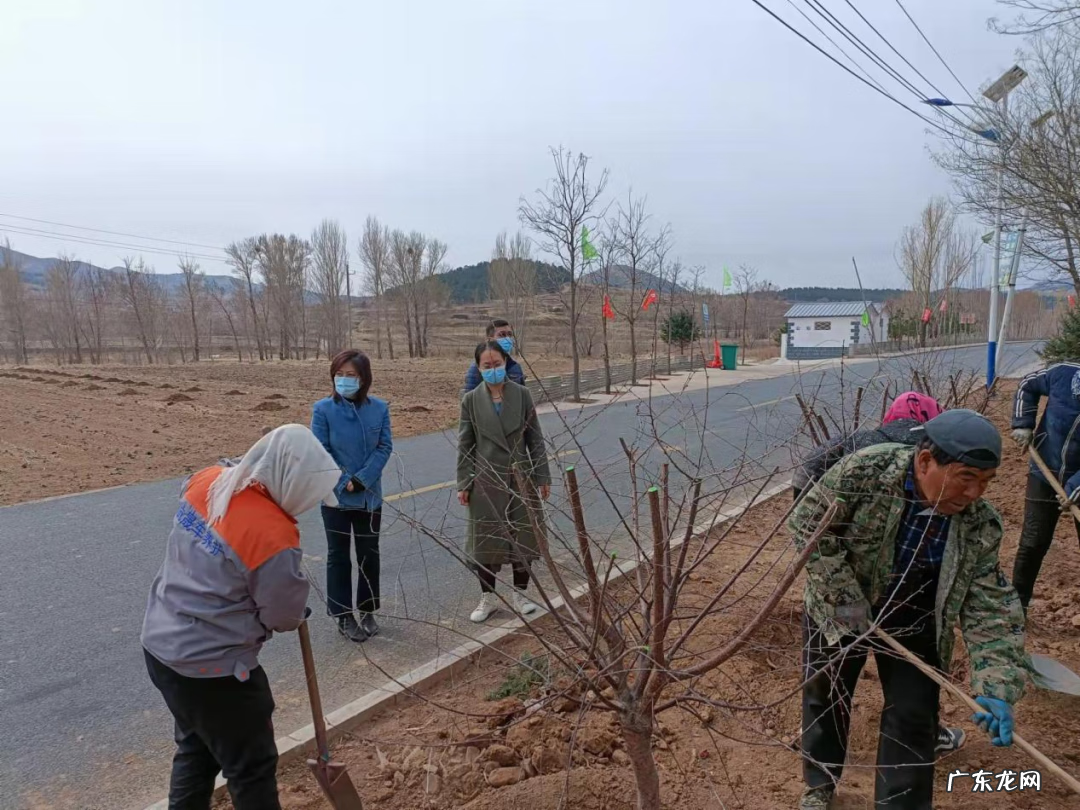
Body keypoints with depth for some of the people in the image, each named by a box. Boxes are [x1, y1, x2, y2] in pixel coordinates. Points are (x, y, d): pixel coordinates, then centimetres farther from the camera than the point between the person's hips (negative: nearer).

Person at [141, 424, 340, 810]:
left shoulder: (208, 480, -9)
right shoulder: (274, 537, -28)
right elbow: (284, 616, -11)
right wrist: (297, 614, 10)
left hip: (160, 645, 8)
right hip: (212, 667, -8)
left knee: (196, 748, 28)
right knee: (252, 765, 13)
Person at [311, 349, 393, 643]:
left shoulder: (379, 408, -5)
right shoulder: (323, 409, -10)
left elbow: (385, 447, -6)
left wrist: (362, 480, -17)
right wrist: (344, 484, -16)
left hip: (370, 495, 2)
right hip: (336, 496, -2)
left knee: (369, 554, 13)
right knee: (339, 556, 9)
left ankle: (368, 611, 29)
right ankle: (344, 616, 21)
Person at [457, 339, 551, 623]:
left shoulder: (522, 395, -2)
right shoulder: (471, 400, -3)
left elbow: (535, 438, 1)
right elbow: (465, 445, 1)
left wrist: (543, 476, -1)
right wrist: (463, 484, -2)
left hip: (521, 478, 1)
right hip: (487, 480, 0)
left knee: (523, 536, 9)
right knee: (485, 539, 7)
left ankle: (520, 594, 28)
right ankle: (488, 597, 24)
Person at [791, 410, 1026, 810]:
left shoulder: (981, 525, -18)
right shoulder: (865, 471, -30)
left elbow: (991, 607, -15)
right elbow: (807, 524, -24)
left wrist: (996, 688, -25)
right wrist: (846, 601, -25)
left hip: (912, 621, 2)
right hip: (836, 609, -1)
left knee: (913, 716, 4)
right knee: (825, 698, 14)